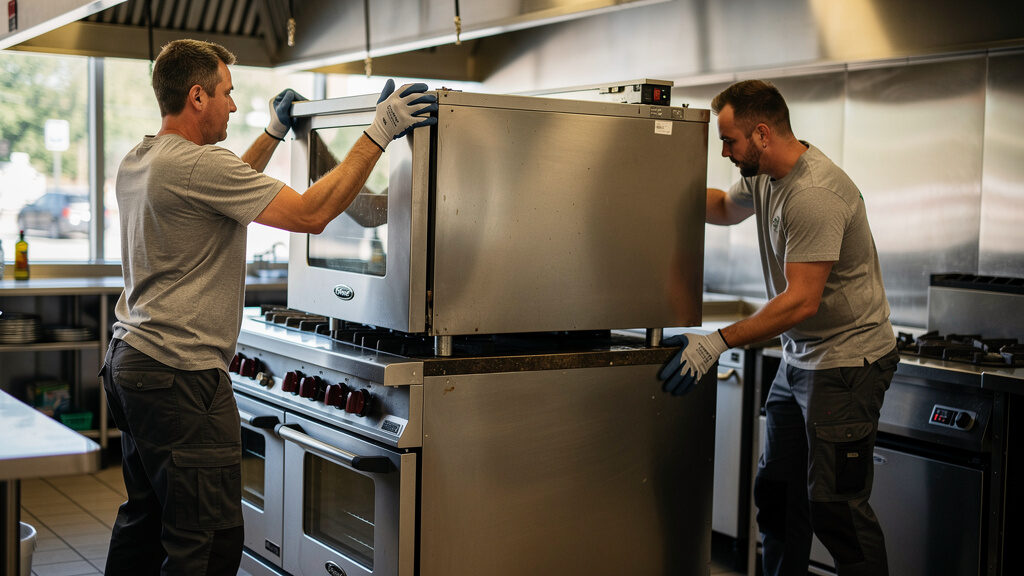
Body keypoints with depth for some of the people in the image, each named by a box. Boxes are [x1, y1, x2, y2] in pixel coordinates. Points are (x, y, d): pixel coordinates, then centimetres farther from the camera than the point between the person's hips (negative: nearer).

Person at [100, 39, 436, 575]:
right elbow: (310, 213, -19)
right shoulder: (196, 164, -18)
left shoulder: (136, 163, 12)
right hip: (179, 371, -11)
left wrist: (273, 133, 38)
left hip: (129, 358, 11)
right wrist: (378, 133, -14)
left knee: (144, 518, 21)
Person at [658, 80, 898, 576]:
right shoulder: (763, 176, 6)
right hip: (799, 358, 10)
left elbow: (801, 301, -27)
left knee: (833, 502, -8)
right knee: (776, 492, 14)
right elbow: (726, 208, 30)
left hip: (848, 359, -10)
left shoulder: (814, 196, -25)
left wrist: (717, 343, -26)